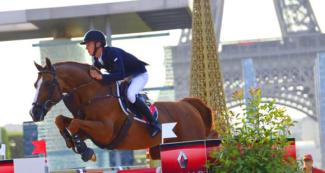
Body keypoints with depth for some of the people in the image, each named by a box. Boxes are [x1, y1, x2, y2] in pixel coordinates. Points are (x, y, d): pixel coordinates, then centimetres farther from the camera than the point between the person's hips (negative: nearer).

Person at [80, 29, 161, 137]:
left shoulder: (112, 53, -33)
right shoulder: (97, 59, -6)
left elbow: (120, 75, -42)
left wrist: (101, 77, -52)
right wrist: (93, 75, -18)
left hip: (139, 74, -10)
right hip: (125, 77, 10)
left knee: (130, 94, -34)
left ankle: (153, 123, -23)